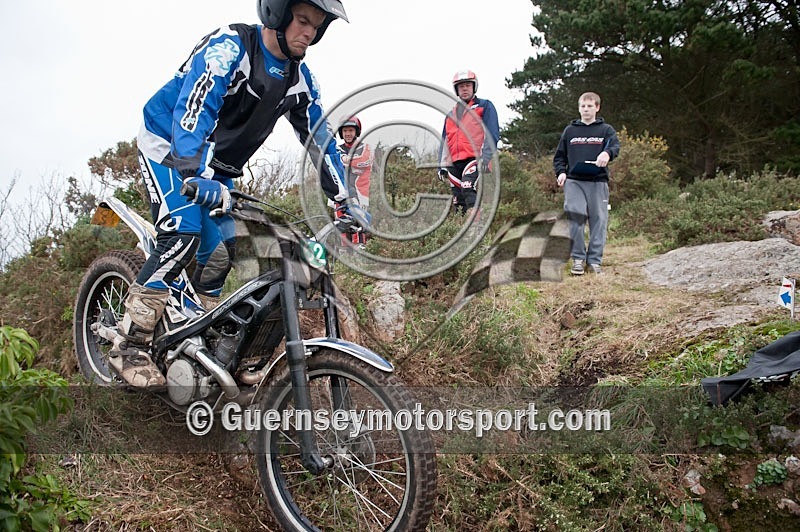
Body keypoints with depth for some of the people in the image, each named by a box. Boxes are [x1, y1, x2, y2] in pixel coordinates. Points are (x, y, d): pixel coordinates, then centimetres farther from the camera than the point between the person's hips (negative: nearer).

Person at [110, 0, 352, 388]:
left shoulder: (299, 79, -2)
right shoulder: (229, 47, -23)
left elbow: (320, 140, 5)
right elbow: (194, 108, -37)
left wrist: (346, 203, 1)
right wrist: (198, 176, -52)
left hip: (218, 169, 8)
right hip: (168, 145, -7)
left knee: (221, 253, 1)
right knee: (184, 236, -25)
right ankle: (130, 346, -21)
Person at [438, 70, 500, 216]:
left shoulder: (485, 106, 9)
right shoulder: (451, 113, 25)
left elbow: (492, 134, -2)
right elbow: (445, 140, 26)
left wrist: (485, 157, -15)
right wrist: (442, 165, 17)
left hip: (475, 159, -6)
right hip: (455, 163, 6)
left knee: (469, 190, -29)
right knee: (458, 201, 2)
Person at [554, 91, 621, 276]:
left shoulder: (606, 130, 11)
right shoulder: (570, 130, 16)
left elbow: (615, 146, -8)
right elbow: (559, 156, 18)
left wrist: (607, 153, -31)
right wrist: (560, 172, -1)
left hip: (598, 181, 0)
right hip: (574, 181, 0)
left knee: (598, 220, -1)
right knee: (574, 218, -11)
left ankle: (595, 260, 6)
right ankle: (578, 258, -3)